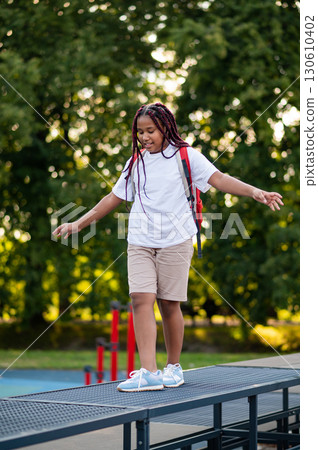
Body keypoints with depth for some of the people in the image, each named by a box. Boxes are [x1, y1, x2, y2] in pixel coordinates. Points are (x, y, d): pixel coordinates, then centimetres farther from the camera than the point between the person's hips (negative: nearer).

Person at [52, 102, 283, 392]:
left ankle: (174, 367, 17)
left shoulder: (185, 155, 1)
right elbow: (114, 198, 22)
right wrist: (78, 224, 21)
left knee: (169, 304, 0)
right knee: (141, 299, -12)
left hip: (175, 240, -3)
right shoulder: (136, 162, 14)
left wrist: (255, 192, -27)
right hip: (140, 242, 3)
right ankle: (149, 372, -15)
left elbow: (218, 178, -11)